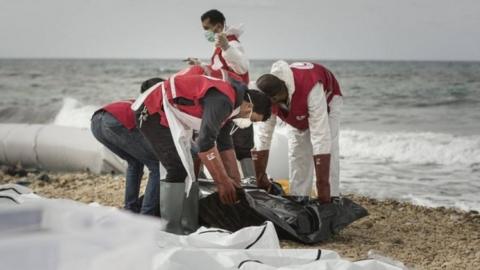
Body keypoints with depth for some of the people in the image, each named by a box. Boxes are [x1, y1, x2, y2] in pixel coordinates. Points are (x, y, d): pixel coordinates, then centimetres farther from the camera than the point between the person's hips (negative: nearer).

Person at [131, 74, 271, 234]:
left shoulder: (228, 104, 6)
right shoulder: (222, 101, -26)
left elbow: (225, 145, 13)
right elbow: (206, 143, -30)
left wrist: (235, 183, 12)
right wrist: (222, 182, -22)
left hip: (171, 117, 11)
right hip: (153, 112, -11)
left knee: (186, 170, 10)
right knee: (178, 170, -15)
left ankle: (189, 228, 14)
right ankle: (170, 231, -11)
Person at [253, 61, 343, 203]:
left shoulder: (311, 88, -48)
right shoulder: (268, 94, -32)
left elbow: (320, 138, -48)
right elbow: (263, 137, -24)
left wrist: (323, 185, -47)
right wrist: (260, 177, -21)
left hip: (327, 99, -4)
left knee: (328, 155, -17)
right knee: (296, 156, -4)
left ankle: (331, 200, -10)